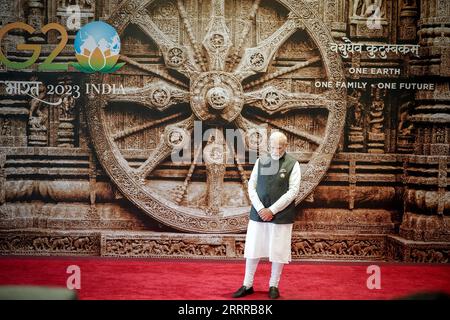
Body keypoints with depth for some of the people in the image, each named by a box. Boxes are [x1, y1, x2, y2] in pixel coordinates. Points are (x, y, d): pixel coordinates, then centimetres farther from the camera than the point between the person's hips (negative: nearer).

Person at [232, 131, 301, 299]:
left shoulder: (292, 164, -3)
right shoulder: (261, 161, 5)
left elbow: (293, 190, -8)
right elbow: (251, 185, 5)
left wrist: (272, 210, -13)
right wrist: (260, 209, -9)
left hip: (281, 215, -2)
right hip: (258, 213, 2)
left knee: (278, 251, 4)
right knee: (252, 249, 6)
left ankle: (274, 286, 19)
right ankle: (247, 285, 17)